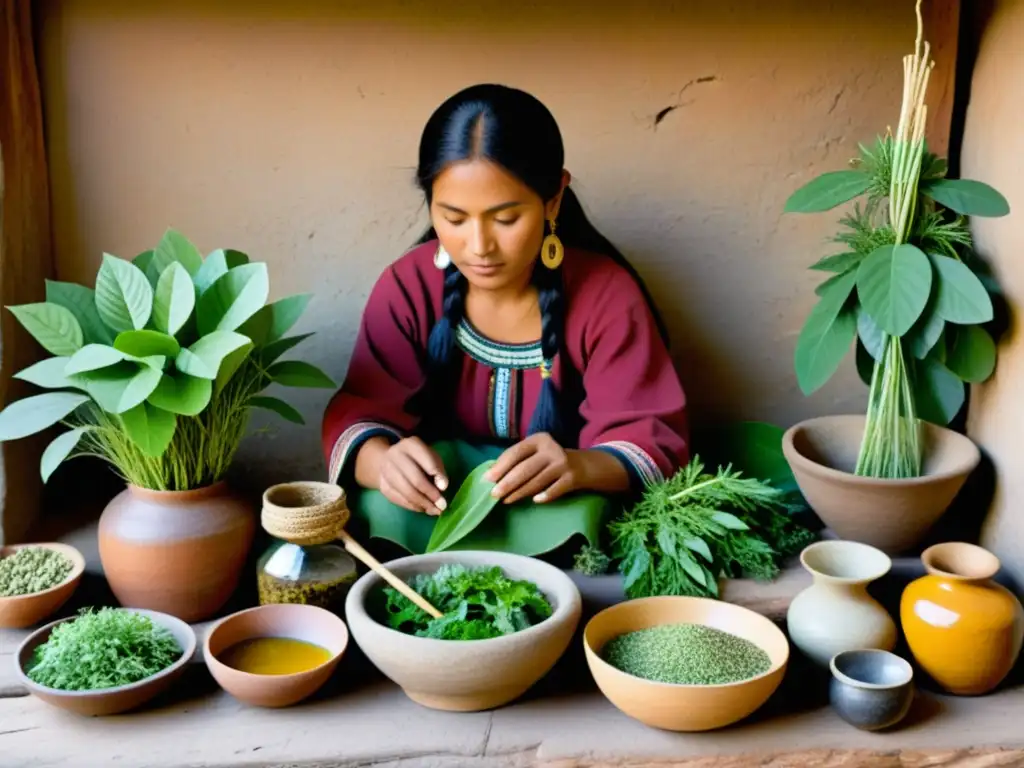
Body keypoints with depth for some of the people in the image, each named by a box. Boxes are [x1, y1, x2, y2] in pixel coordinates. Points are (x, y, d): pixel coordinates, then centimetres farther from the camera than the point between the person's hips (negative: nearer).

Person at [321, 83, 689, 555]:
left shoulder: (607, 293, -13)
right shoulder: (407, 286, -7)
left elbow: (657, 443, -15)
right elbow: (357, 415, -10)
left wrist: (580, 468, -39)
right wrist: (383, 462, -36)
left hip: (570, 531, -1)